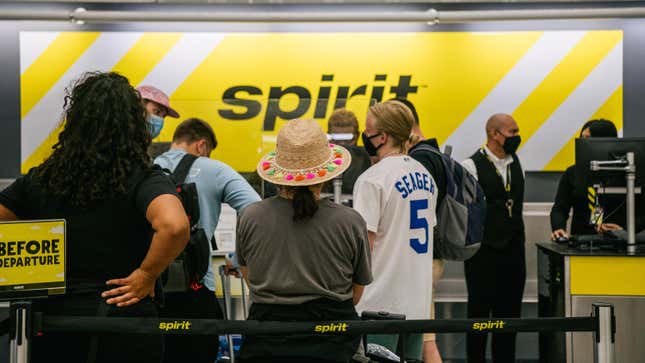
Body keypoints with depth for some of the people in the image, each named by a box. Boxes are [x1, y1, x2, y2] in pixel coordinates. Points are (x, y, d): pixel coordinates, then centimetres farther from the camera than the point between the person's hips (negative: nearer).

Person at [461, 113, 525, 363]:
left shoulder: (516, 164, 11)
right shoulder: (472, 166, -10)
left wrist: (517, 237, 15)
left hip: (514, 251, 6)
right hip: (483, 254, -6)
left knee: (509, 313, 11)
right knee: (479, 312, 4)